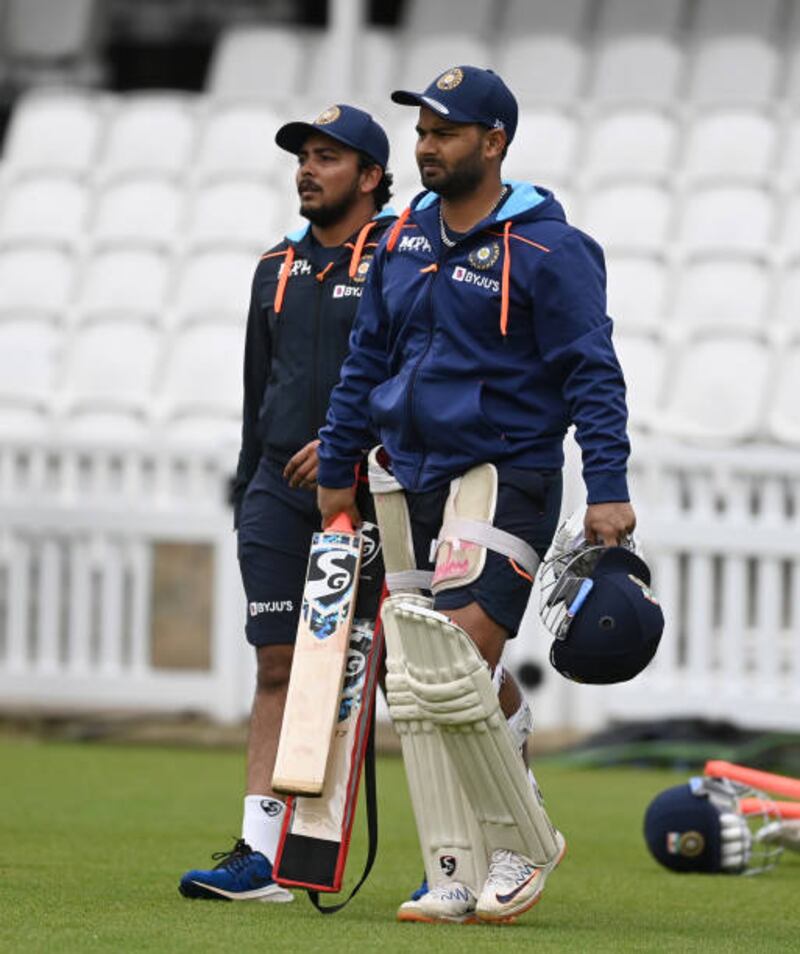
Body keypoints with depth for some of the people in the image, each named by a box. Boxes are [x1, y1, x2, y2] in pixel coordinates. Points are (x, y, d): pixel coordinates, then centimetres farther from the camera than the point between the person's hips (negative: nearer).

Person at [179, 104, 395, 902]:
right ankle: (260, 852, -6)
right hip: (278, 493, 5)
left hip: (368, 489, -5)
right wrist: (247, 492, 20)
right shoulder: (278, 270, 17)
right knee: (277, 670, -2)